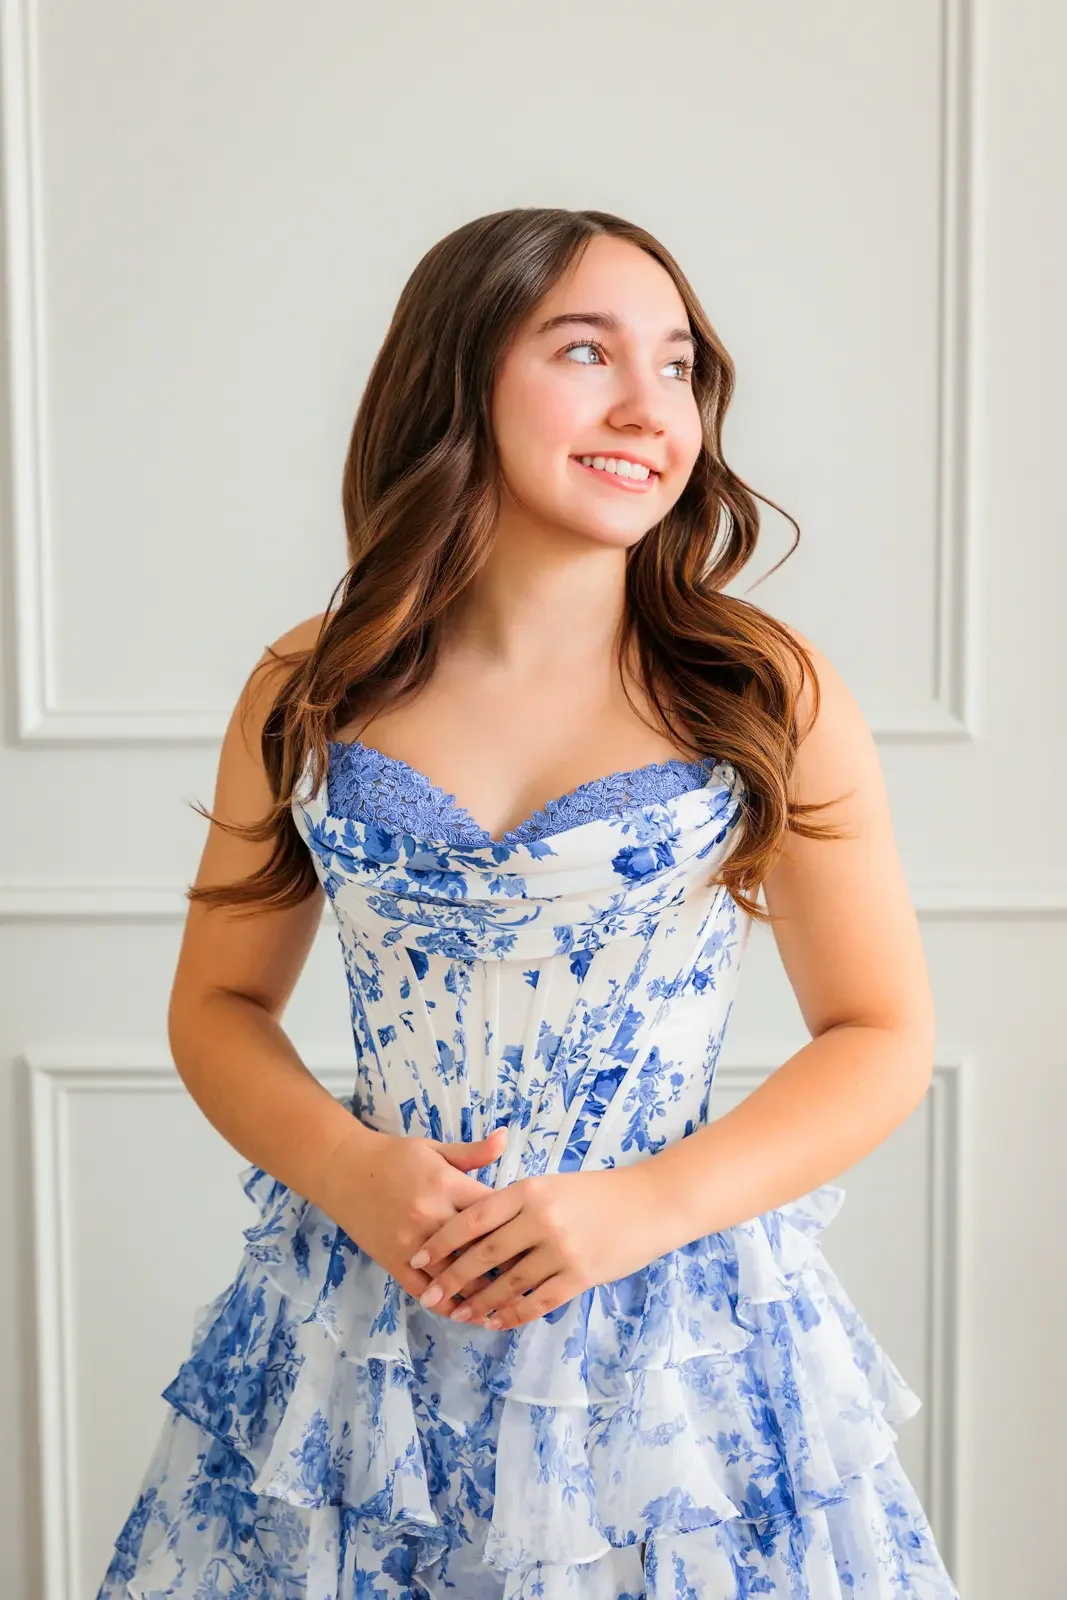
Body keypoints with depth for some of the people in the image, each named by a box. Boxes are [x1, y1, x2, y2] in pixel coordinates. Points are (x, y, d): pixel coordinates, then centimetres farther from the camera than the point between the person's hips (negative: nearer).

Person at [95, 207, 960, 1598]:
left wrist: (643, 1206, -15)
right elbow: (218, 1003, 8)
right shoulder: (311, 695, -1)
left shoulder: (771, 695, -6)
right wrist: (342, 1169, -11)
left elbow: (885, 1040, -2)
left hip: (675, 1334, -1)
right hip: (365, 1317, 2)